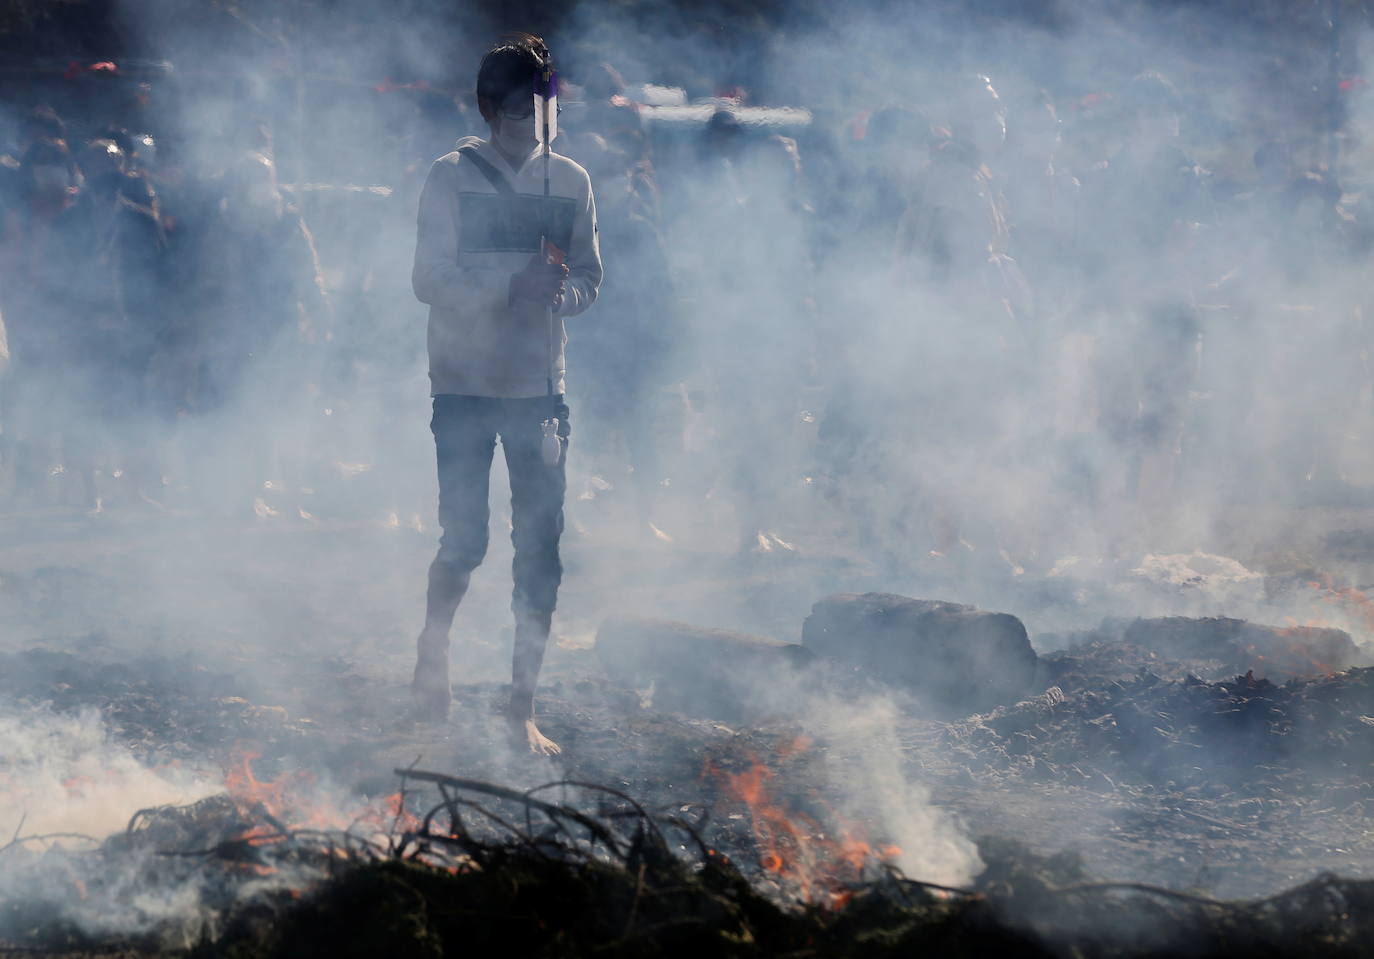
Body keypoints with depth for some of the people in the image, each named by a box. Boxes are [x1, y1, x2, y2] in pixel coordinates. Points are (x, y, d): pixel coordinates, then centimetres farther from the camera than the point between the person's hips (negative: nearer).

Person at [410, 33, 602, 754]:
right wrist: (513, 290, -22)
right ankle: (431, 659, 25)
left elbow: (590, 277, 10)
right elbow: (430, 281, -9)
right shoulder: (452, 178, -3)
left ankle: (523, 707, 7)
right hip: (465, 387, -3)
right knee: (464, 541, -3)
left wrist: (564, 292, -14)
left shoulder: (570, 182, 8)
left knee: (540, 552, -1)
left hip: (539, 386, 3)